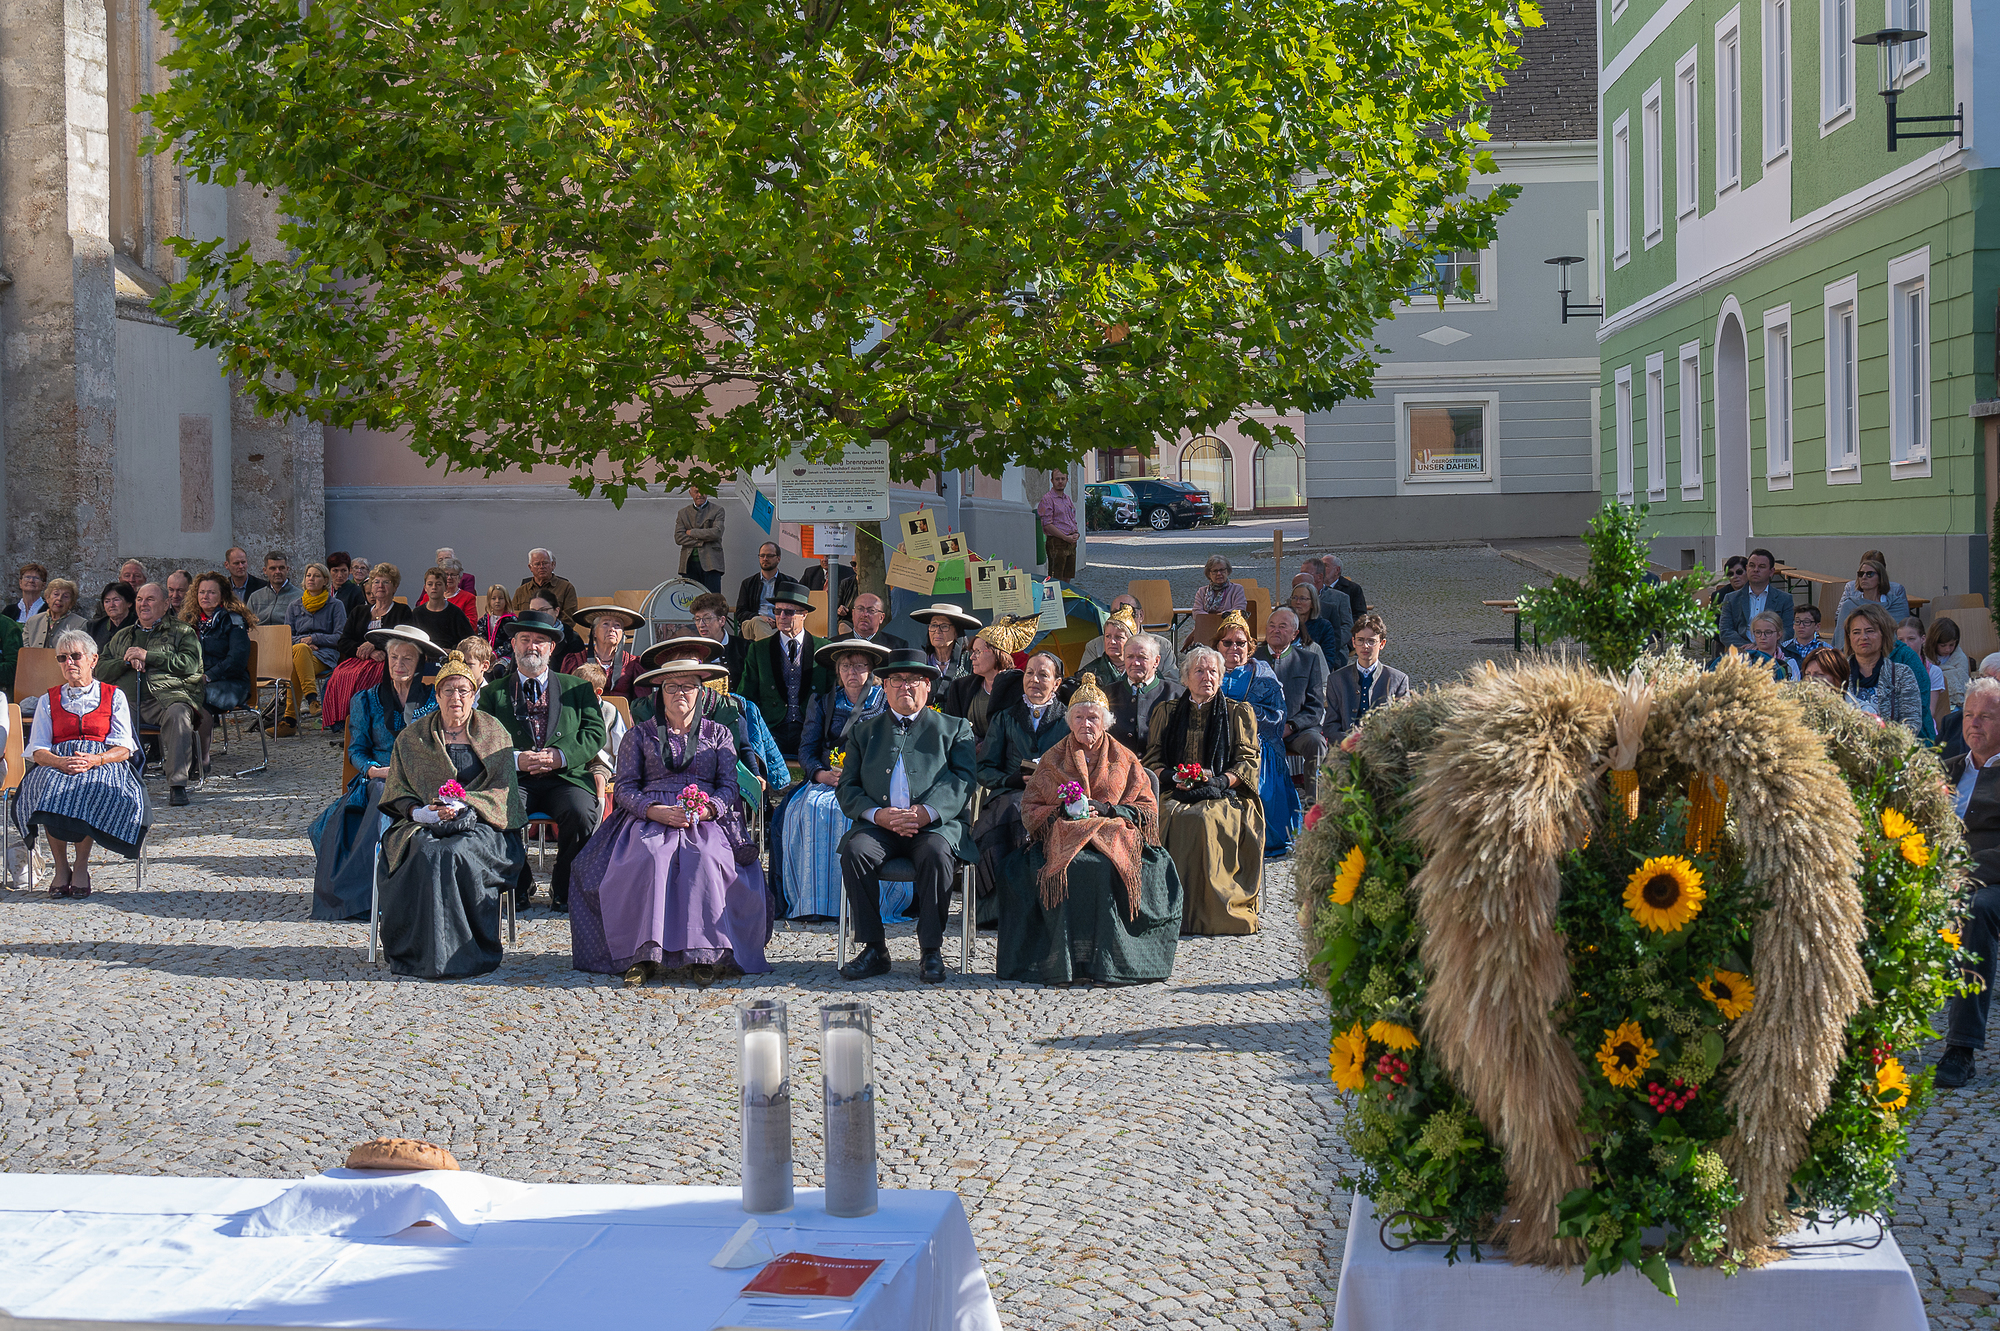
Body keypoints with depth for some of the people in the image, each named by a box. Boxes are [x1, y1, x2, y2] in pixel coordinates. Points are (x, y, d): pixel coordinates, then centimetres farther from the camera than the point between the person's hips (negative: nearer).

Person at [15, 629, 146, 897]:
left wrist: (94, 760, -17)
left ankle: (81, 866, -28)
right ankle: (61, 866, -27)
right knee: (50, 786, -35)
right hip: (56, 765, 2)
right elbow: (37, 751, 9)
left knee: (93, 788, -38)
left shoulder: (114, 696, 15)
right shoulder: (49, 700, 21)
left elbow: (124, 749, 4)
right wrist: (61, 762, -15)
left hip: (103, 763, -2)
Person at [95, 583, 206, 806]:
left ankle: (178, 784, -40)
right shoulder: (122, 636, 32)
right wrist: (127, 662, 3)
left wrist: (148, 656, -5)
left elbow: (190, 663, 0)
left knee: (178, 713, -39)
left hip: (166, 695, -3)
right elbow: (100, 670, 23)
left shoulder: (181, 632, 19)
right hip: (126, 697, 3)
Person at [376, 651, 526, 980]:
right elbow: (397, 792, 13)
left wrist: (464, 806, -13)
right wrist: (419, 811, -9)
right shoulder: (413, 737, 16)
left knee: (456, 854, -35)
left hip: (480, 823, -1)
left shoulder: (494, 733, 12)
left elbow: (502, 791, 4)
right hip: (425, 825, 2)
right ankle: (426, 952, -29)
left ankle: (464, 952, -27)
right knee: (426, 854, -33)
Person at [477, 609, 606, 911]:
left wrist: (561, 756, -12)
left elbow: (595, 733, 7)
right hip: (515, 780, 0)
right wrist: (515, 759, -13)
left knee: (580, 813, -33)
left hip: (566, 777, 0)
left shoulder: (577, 688, 18)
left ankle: (563, 891, -9)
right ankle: (520, 886, -5)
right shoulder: (493, 692, 18)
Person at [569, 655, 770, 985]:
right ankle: (644, 954, -37)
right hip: (649, 818, 0)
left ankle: (702, 956, -35)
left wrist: (705, 809, -13)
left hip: (706, 820, 0)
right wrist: (656, 810, -12)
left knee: (704, 858, -36)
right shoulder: (640, 734, 19)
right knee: (649, 858, -36)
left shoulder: (719, 734, 21)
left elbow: (729, 786, 10)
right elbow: (623, 787, 8)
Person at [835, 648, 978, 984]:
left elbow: (962, 781, 1)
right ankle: (874, 949, -21)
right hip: (878, 826, 2)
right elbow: (847, 788, 11)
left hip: (936, 826, -2)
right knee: (854, 851, -30)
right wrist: (877, 814, -10)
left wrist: (927, 812, -17)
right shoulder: (863, 731, 21)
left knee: (937, 854, -35)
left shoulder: (955, 728, 16)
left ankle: (932, 952, -24)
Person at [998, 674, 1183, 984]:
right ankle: (1067, 960, -32)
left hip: (1113, 837, 0)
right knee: (1071, 869, -35)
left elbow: (1147, 809, 10)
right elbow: (1030, 810, 13)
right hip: (1063, 837, 1)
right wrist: (1061, 810, -7)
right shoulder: (1053, 760, 17)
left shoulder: (1124, 760, 15)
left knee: (1106, 868, -36)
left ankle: (1107, 960, -31)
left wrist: (1107, 809, -6)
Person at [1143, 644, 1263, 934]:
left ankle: (1217, 914, -31)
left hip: (1225, 794, -1)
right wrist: (1173, 777, -7)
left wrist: (1219, 781, -11)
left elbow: (1248, 761, 7)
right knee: (1175, 818, -34)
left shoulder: (1239, 713, 14)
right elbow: (1153, 760, 15)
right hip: (1176, 795, 1)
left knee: (1207, 820, -35)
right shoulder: (1166, 712, 19)